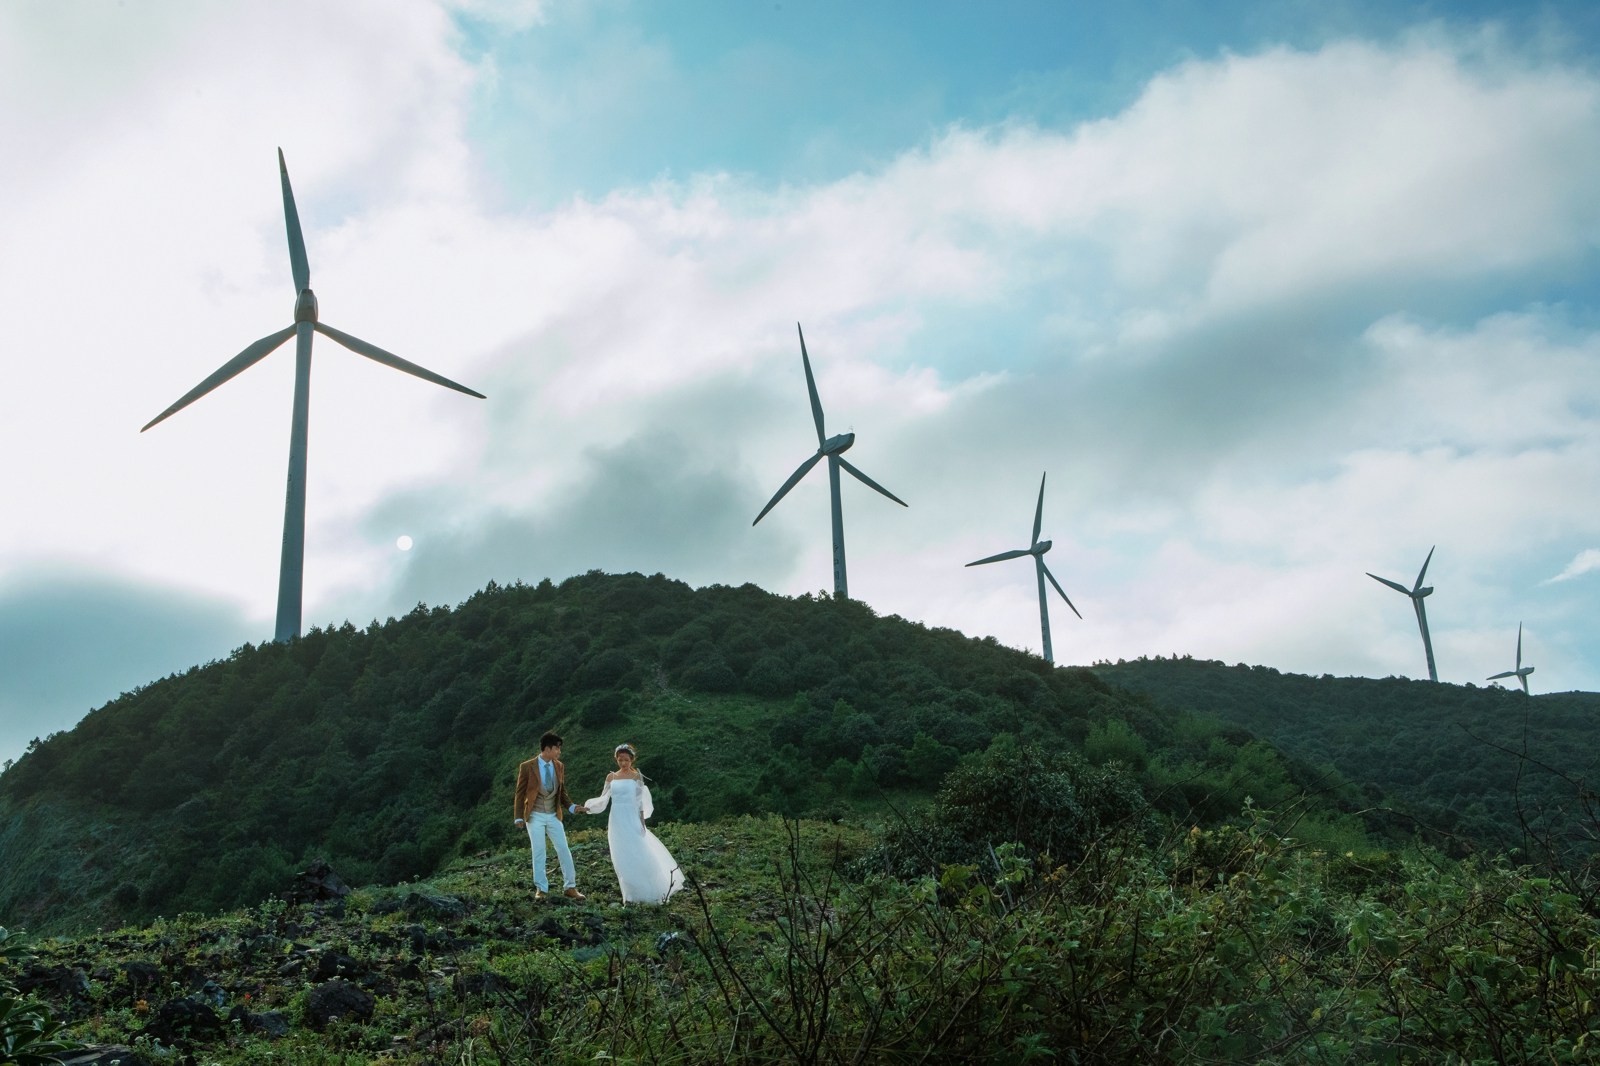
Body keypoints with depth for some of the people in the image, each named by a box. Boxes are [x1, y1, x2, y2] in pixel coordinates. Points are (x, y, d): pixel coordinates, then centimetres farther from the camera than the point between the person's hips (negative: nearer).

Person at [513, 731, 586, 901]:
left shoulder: (559, 766, 3)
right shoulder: (527, 767, -9)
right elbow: (520, 793, -4)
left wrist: (571, 806, -5)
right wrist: (519, 817, -8)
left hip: (554, 816, 3)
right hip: (535, 816, -3)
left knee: (564, 850, 1)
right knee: (538, 852, 1)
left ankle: (571, 887, 8)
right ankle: (541, 888, 12)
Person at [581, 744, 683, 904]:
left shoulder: (637, 777, 0)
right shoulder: (611, 777, 8)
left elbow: (641, 802, 0)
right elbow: (603, 800, 8)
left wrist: (641, 823, -4)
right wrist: (588, 808, -7)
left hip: (632, 821, -3)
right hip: (617, 823, 3)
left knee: (639, 855, -5)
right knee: (622, 859, 3)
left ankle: (650, 892, 8)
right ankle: (630, 895, 10)